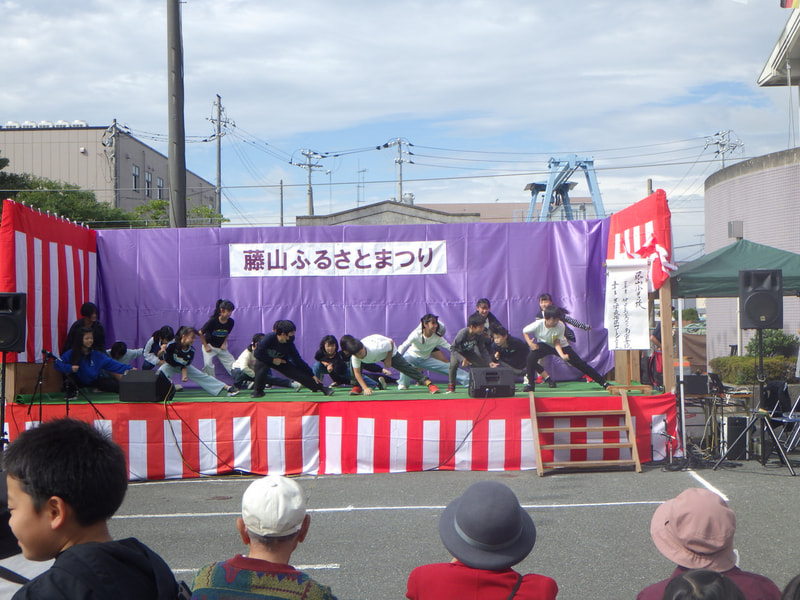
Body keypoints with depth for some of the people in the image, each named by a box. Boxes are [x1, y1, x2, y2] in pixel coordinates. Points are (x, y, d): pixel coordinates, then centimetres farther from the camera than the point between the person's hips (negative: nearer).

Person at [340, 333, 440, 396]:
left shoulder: (376, 347, -45)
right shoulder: (354, 357, -32)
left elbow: (391, 342, -27)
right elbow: (357, 373, -23)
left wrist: (388, 359, -19)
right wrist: (365, 388, -32)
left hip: (388, 351, -4)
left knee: (405, 367, -16)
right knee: (353, 364, -17)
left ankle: (428, 383, -14)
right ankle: (357, 387, 3)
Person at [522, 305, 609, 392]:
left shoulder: (560, 326, -27)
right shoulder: (538, 324, -28)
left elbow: (557, 343, -23)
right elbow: (525, 331, -11)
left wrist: (562, 355, -39)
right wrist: (530, 344, -24)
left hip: (561, 346, 0)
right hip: (544, 345, 0)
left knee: (580, 364, -6)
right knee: (531, 357, -30)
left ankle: (603, 382, 2)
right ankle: (530, 384, -13)